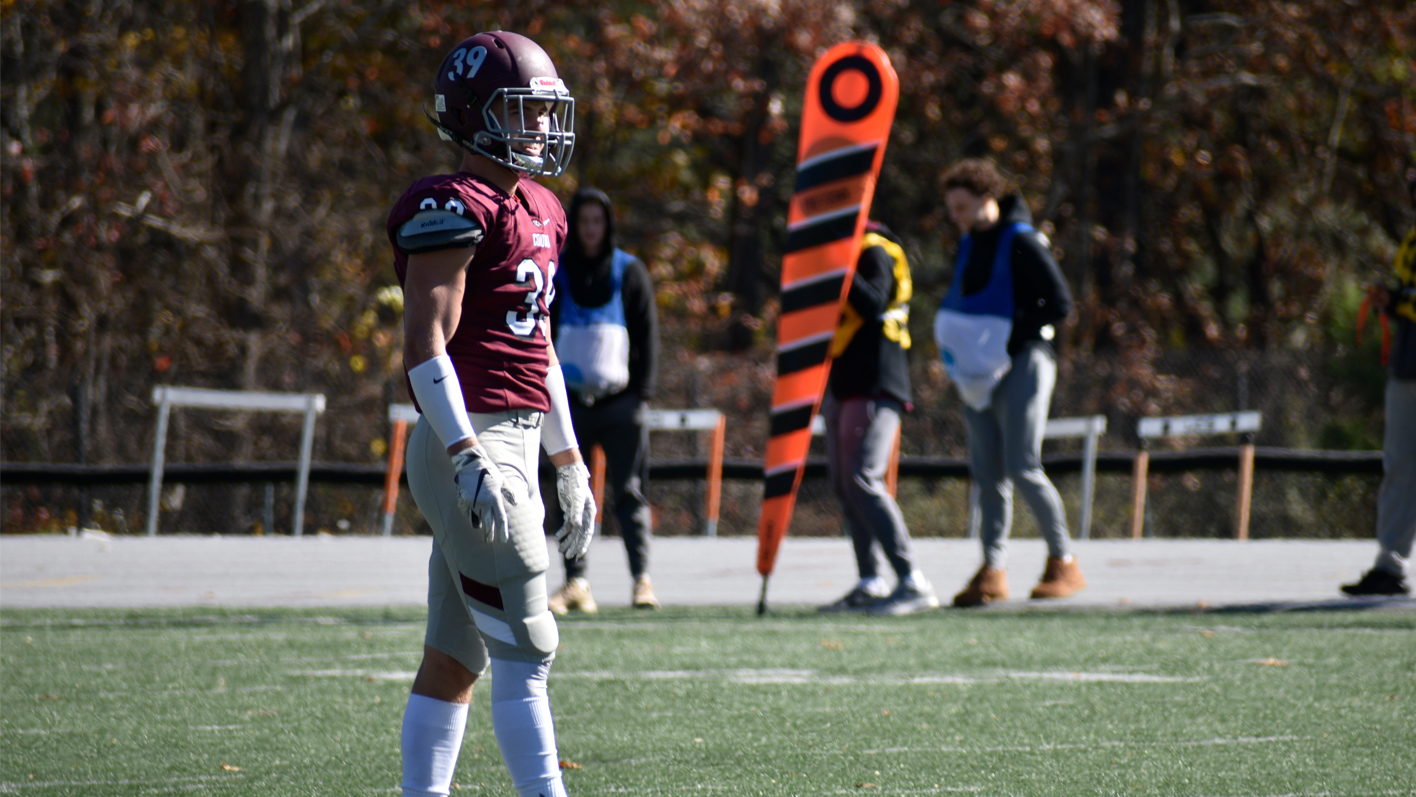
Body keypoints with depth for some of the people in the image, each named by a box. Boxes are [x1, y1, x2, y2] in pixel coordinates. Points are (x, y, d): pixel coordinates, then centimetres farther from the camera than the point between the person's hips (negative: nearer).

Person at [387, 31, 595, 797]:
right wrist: (469, 457, -26)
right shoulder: (453, 209, -12)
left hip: (514, 443, 9)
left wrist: (570, 465, 24)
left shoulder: (537, 213, 17)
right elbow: (427, 344, -19)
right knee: (524, 645, -10)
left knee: (455, 654, 10)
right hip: (467, 446, -9)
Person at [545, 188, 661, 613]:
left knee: (629, 491, -4)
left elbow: (647, 334, 6)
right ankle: (575, 582, 2)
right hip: (569, 400, 1)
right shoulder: (554, 273, 8)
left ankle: (642, 579, -4)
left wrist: (642, 391, -2)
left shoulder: (629, 272, 6)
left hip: (619, 400, -1)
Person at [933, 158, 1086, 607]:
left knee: (1022, 468, -12)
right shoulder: (969, 245, 14)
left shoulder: (1022, 242, -10)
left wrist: (1008, 338, -18)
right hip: (980, 373, 8)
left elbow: (1060, 304, -14)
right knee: (987, 472, 4)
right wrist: (954, 340, 5)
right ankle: (993, 571, 5)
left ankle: (1063, 562, -2)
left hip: (1021, 365, -8)